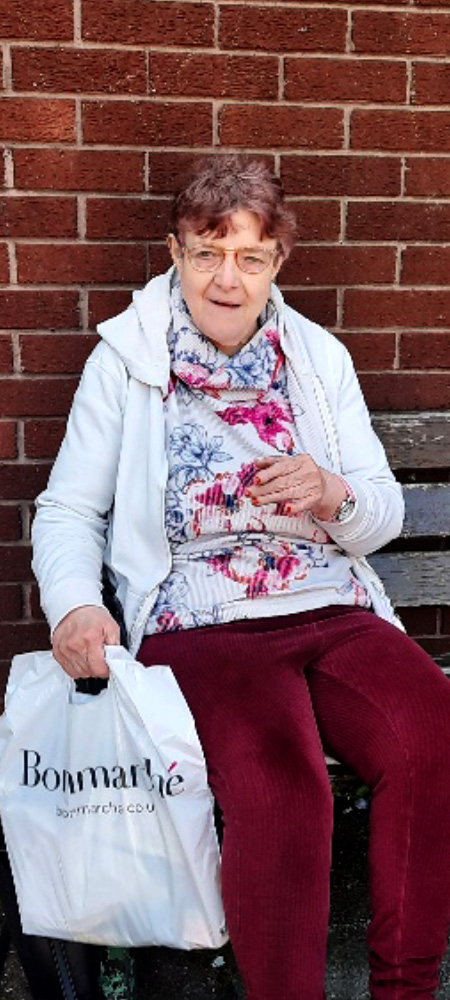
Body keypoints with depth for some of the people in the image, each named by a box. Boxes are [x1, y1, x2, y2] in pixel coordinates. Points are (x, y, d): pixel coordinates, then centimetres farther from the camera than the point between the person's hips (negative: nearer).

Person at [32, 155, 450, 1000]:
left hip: (335, 612, 4)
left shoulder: (319, 357, 15)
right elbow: (68, 511, 5)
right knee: (277, 787, -32)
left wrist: (334, 494, -9)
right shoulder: (124, 359, 7)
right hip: (201, 625, -3)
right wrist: (74, 603, -15)